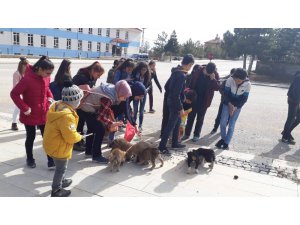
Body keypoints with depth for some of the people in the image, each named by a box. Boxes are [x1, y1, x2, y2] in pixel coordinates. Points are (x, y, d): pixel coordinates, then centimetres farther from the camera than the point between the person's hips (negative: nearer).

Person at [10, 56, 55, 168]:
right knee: (31, 137, 11)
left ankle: (51, 161, 12)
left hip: (44, 113, 5)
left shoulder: (46, 78, -4)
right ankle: (30, 159, 32)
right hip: (30, 115, -5)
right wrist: (25, 108, -21)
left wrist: (50, 97, -1)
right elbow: (14, 94, -19)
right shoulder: (27, 79, -23)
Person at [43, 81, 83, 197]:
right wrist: (79, 136, -9)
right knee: (61, 168, 12)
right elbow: (71, 137, -30)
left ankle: (61, 181, 50)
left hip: (52, 142, 9)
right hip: (58, 147, -9)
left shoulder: (57, 105, -3)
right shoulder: (67, 115, -34)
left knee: (60, 167, 29)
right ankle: (56, 190, 28)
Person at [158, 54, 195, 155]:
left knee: (177, 122, 21)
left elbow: (166, 86, 13)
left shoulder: (176, 72, 5)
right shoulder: (182, 76, -24)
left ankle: (175, 143, 34)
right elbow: (176, 94, -26)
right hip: (175, 104, -10)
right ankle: (162, 146, 9)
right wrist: (180, 108, -19)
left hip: (170, 101, 10)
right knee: (170, 125, -1)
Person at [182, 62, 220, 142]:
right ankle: (187, 133, 20)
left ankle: (197, 134, 22)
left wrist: (213, 79, -27)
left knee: (200, 118, 9)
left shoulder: (215, 75, -11)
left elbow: (217, 88, -13)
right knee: (190, 116, 9)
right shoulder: (198, 71, -9)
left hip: (204, 101, -1)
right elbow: (191, 82, 0)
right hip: (194, 98, 2)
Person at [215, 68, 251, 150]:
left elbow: (244, 99, -12)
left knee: (231, 125, 0)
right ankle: (223, 138, 25)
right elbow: (226, 93, -10)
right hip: (227, 104, 1)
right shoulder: (230, 80, -20)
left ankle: (226, 143, 13)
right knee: (223, 123, 0)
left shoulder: (248, 84, -20)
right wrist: (230, 104, -20)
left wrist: (235, 107, -19)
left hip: (237, 106, -1)